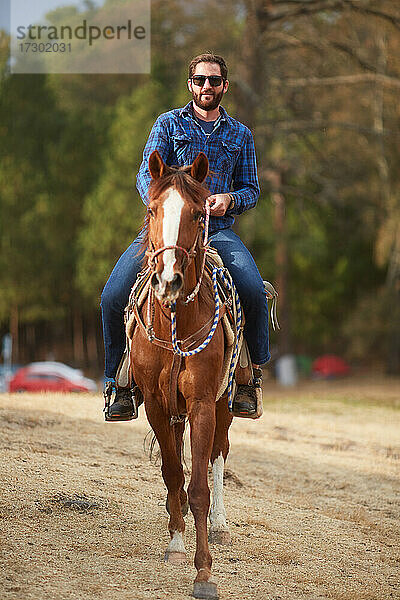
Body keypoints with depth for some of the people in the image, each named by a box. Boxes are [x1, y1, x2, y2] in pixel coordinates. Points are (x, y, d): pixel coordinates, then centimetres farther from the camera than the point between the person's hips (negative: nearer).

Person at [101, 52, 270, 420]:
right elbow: (146, 174, 1)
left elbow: (251, 189, 17)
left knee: (254, 291, -28)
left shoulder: (240, 135, 16)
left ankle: (253, 374, -8)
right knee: (113, 297, -20)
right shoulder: (169, 124, 11)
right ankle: (120, 383, -2)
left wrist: (230, 199, -7)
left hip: (217, 230, 1)